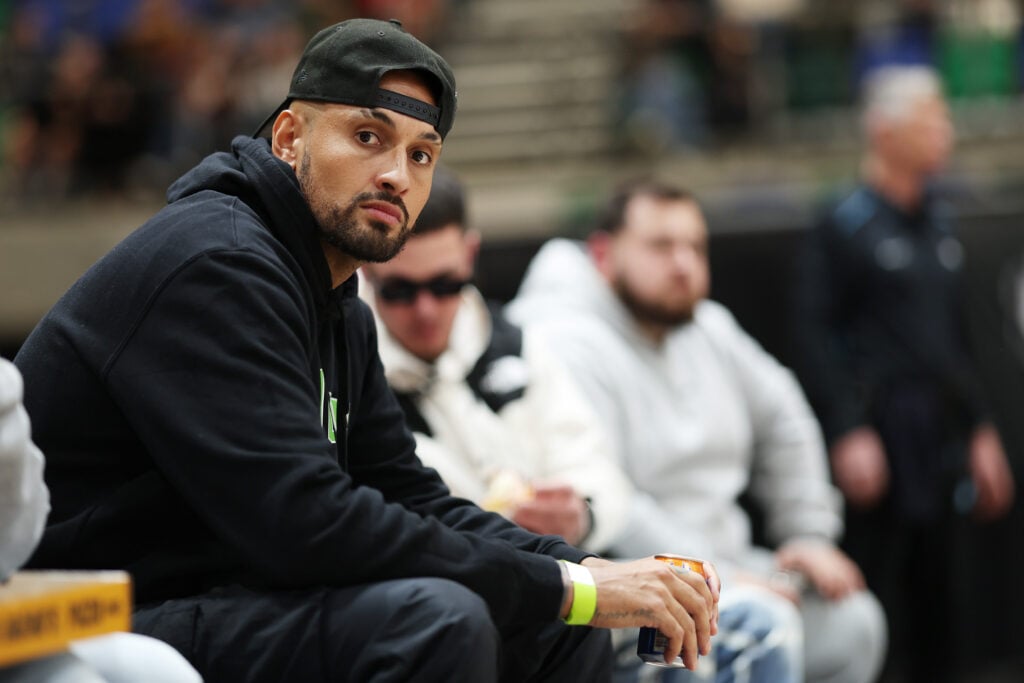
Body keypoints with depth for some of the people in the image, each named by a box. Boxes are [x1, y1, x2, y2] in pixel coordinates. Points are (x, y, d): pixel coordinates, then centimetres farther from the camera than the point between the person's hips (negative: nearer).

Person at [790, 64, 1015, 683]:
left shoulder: (939, 220, 16)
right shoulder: (846, 225, -7)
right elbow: (816, 337, -12)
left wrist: (981, 427, 19)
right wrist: (847, 433, -18)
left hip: (942, 434, 7)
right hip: (880, 433, -7)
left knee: (935, 591, 9)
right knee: (871, 592, -8)